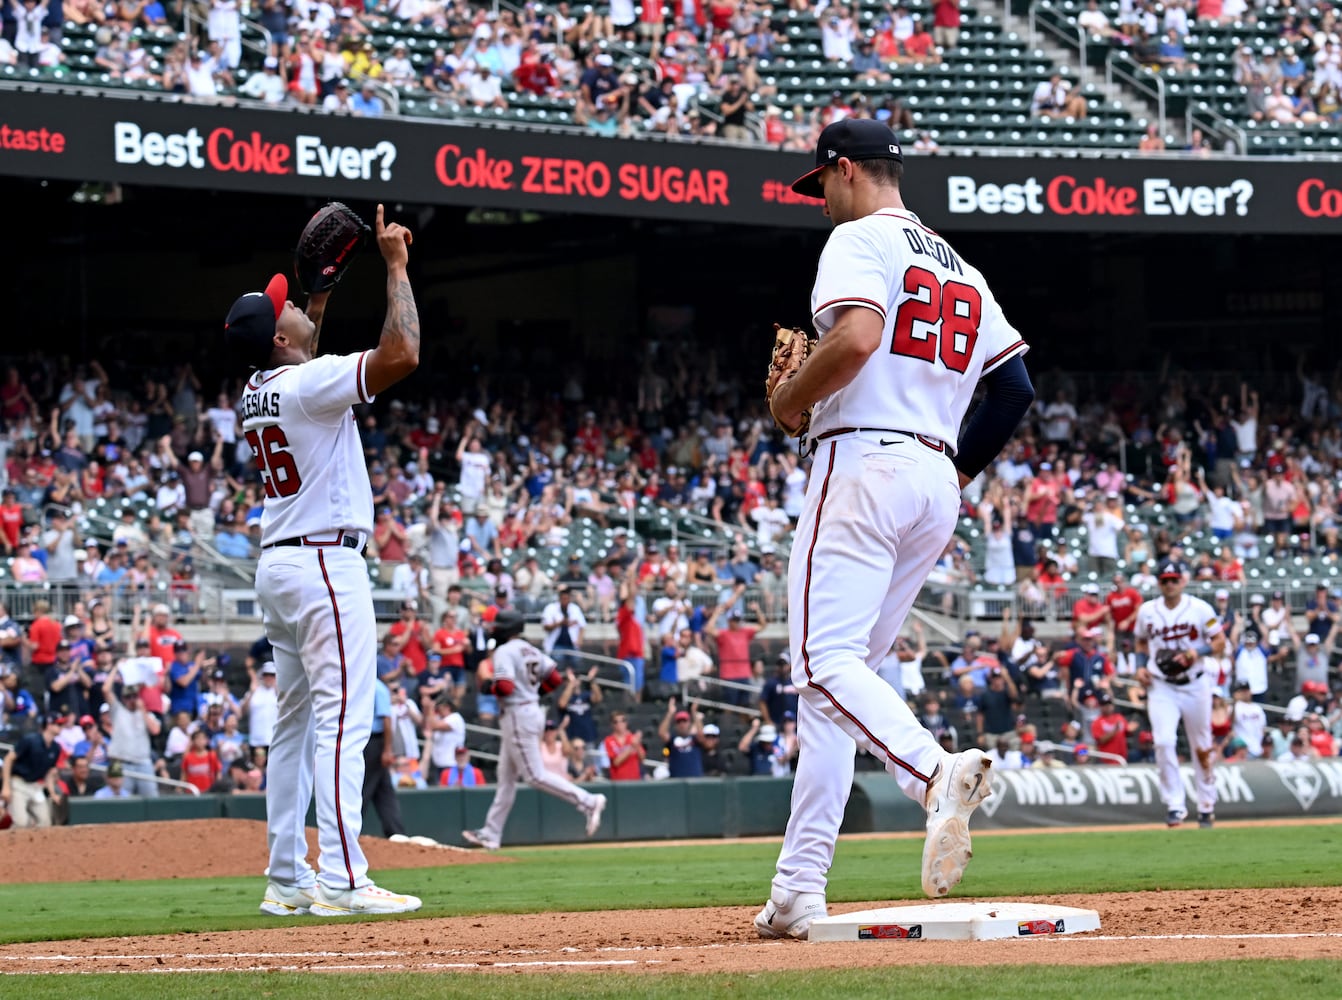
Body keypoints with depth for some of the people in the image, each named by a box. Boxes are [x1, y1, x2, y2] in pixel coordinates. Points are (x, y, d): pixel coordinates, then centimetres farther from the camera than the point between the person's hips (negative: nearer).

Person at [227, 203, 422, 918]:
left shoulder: (257, 392, 11)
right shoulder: (310, 383, -14)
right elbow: (401, 354, -24)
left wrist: (319, 302, 31)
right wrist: (396, 266, -15)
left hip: (277, 564, 9)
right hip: (325, 562, -9)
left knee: (296, 722, 12)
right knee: (342, 720, -13)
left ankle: (288, 878, 13)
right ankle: (342, 880, -19)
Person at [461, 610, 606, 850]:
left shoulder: (504, 652, -13)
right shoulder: (530, 650, 12)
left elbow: (505, 687, -25)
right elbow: (555, 678, 9)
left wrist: (490, 685, -5)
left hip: (517, 716, -10)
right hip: (533, 711, 10)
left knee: (535, 776, -8)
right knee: (506, 778, 13)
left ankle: (588, 802, -13)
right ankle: (491, 834, 16)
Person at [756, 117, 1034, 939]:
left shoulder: (860, 239, -2)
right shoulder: (958, 269, 23)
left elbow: (855, 336, -21)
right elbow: (1016, 384, 18)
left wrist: (790, 400, -6)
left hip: (863, 463, -8)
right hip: (937, 485, 8)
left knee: (826, 662, -16)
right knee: (839, 671, 10)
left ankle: (936, 771, -43)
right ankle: (798, 892, 5)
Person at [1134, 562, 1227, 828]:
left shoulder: (1200, 609, -5)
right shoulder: (1147, 611, 2)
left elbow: (1220, 643, -2)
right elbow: (1142, 643, 17)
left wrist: (1198, 652, -20)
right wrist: (1141, 666, -1)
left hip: (1195, 685, -1)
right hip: (1161, 688, 1)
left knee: (1201, 747, 9)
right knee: (1164, 741, -17)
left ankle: (1206, 804, 24)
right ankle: (1174, 805, -11)